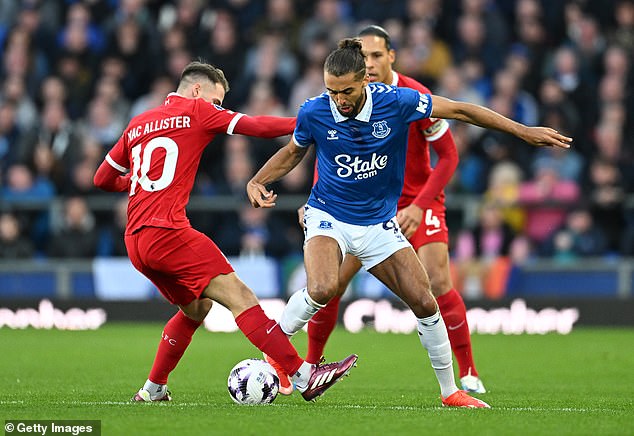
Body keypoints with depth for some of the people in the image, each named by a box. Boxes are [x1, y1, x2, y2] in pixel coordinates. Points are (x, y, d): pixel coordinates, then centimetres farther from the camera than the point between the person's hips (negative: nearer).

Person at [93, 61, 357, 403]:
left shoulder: (137, 124, 21)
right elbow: (256, 127, 0)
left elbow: (102, 179, 26)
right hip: (167, 231, -8)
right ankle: (303, 376, -19)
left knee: (196, 307, 23)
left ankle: (152, 390, 24)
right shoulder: (196, 111, 5)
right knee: (238, 295, -11)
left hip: (135, 242, 8)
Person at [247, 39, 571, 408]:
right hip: (328, 217, -2)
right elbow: (293, 152, 9)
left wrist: (524, 131, -5)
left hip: (379, 222, 2)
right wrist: (258, 182, -7)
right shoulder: (314, 113, -14)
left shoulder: (396, 101, -17)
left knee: (425, 303, -4)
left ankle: (450, 391, 13)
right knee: (322, 289, -32)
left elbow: (459, 110, -7)